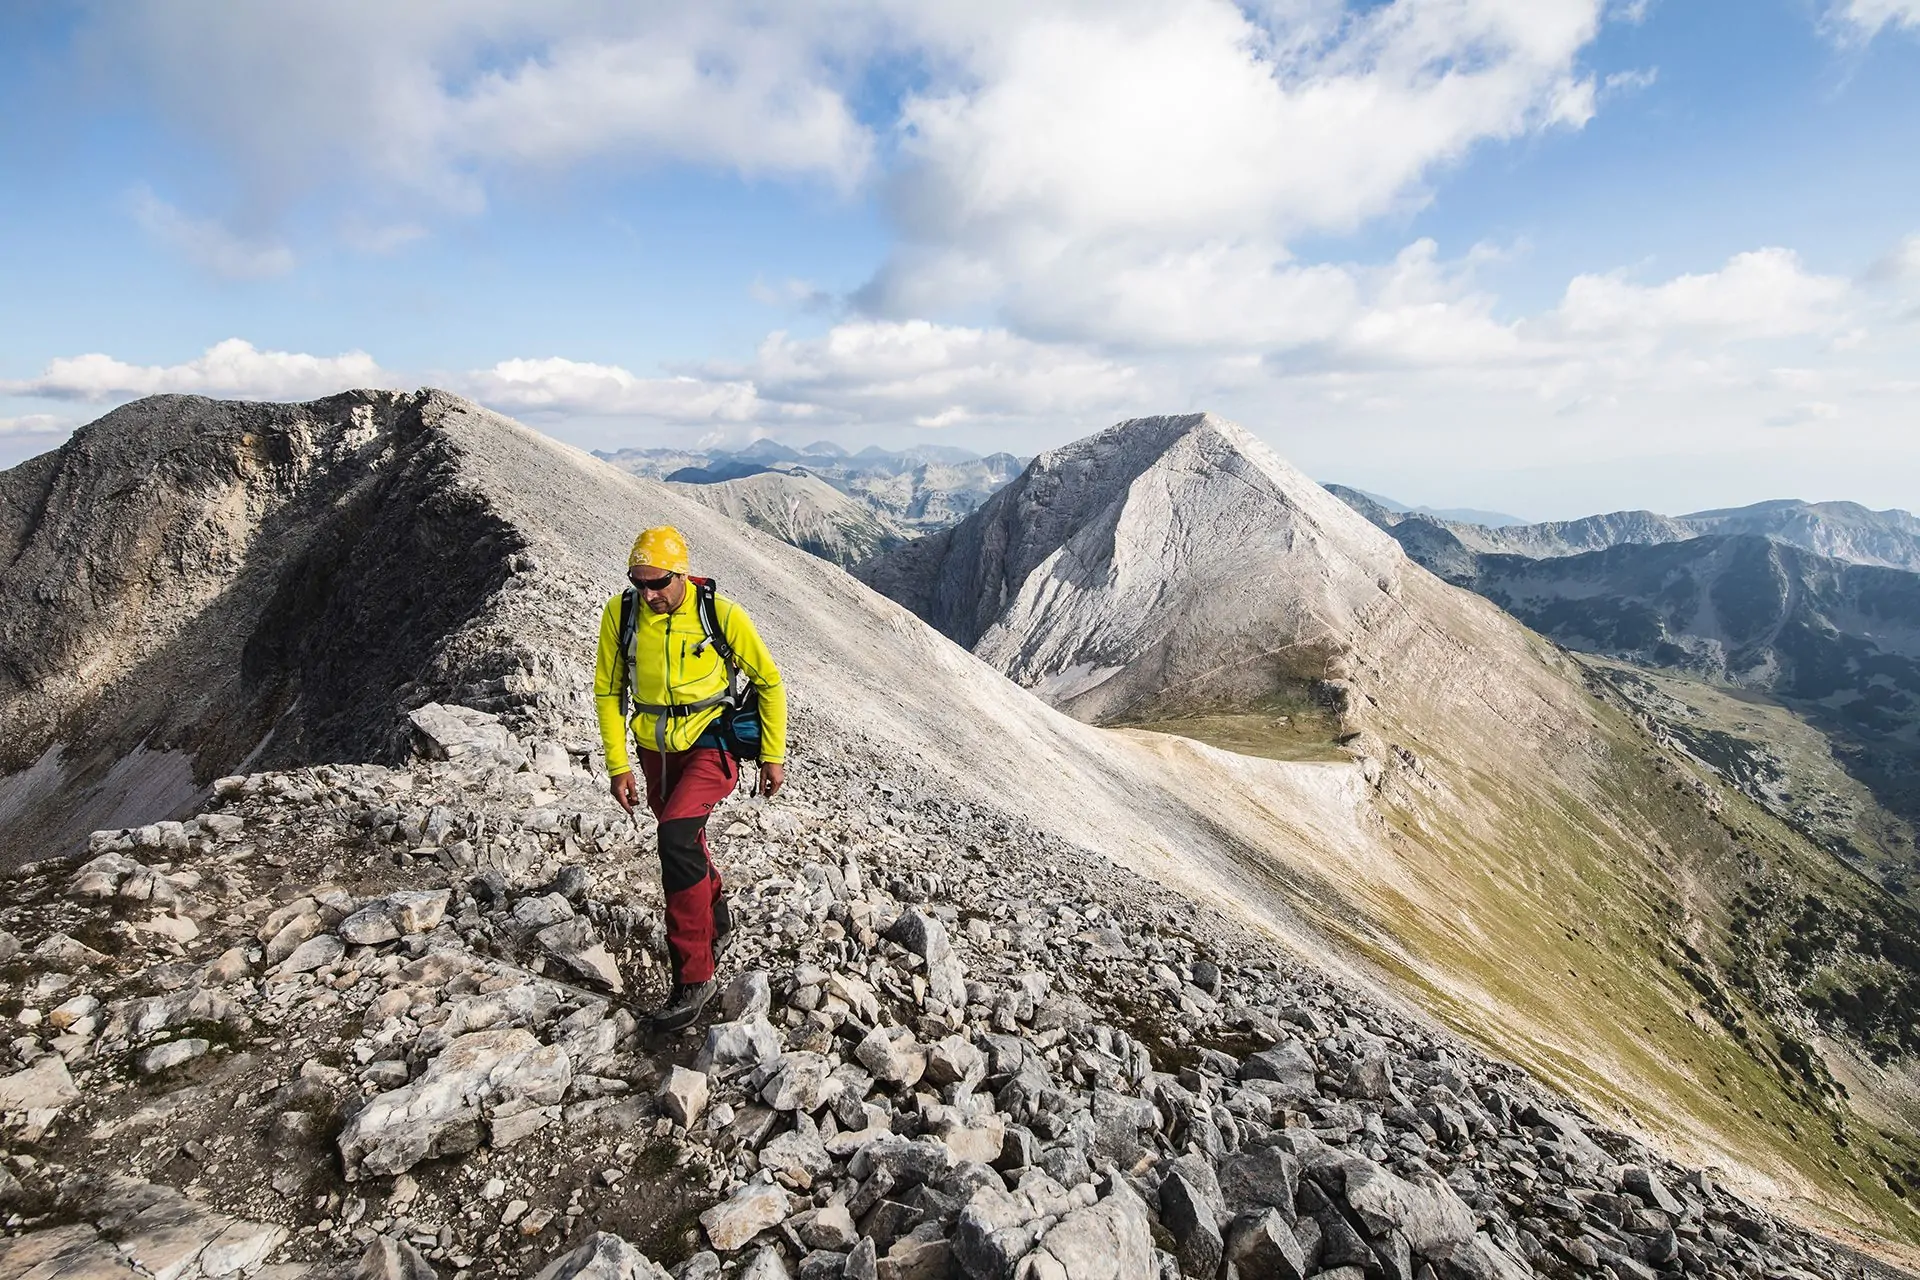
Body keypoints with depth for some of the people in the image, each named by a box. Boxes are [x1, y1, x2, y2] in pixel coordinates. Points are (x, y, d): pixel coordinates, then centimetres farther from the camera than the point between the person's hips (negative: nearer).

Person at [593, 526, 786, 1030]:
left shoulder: (721, 614, -18)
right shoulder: (619, 614, -10)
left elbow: (768, 681, -5)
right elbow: (608, 691, 3)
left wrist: (773, 756, -2)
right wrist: (618, 765, -1)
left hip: (711, 746, -5)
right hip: (656, 751, 5)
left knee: (677, 838, -24)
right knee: (685, 843, 19)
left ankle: (693, 978, -11)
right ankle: (715, 920, 50)